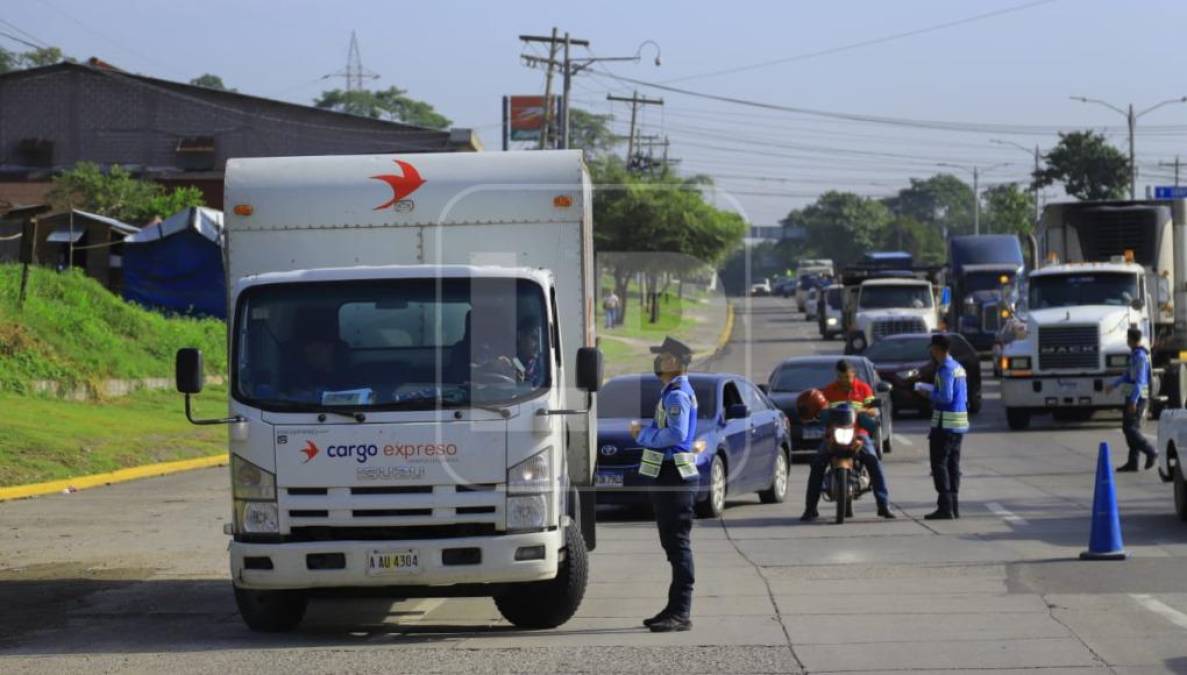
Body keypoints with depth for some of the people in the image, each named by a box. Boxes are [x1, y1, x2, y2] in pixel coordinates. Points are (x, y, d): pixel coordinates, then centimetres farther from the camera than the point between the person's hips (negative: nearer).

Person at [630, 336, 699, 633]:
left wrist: (644, 435, -14)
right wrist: (644, 433, 13)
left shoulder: (677, 395, -15)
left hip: (675, 476, -11)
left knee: (678, 544, -9)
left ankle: (680, 613, -10)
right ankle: (676, 609, 20)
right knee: (673, 544, 14)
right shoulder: (673, 393, 19)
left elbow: (676, 433, -26)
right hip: (668, 475, 11)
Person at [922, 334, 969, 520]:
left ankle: (945, 507, -10)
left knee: (939, 465, -6)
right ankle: (954, 506, 11)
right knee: (953, 465, 11)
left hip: (945, 424, -9)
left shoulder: (945, 369, -14)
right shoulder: (959, 368, 15)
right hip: (959, 424, 9)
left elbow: (946, 397, -22)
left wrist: (928, 393, -6)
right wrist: (932, 390, 16)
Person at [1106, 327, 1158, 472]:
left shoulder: (1140, 356, -17)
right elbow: (1129, 375, 27)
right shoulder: (1136, 354, 14)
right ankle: (1132, 462, 9)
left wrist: (1133, 401, -26)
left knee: (1130, 428, -11)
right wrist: (1113, 385, 32)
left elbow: (1140, 380, -22)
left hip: (1136, 397, -10)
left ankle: (1150, 452, -9)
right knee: (1131, 428, 9)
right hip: (1133, 397, 10)